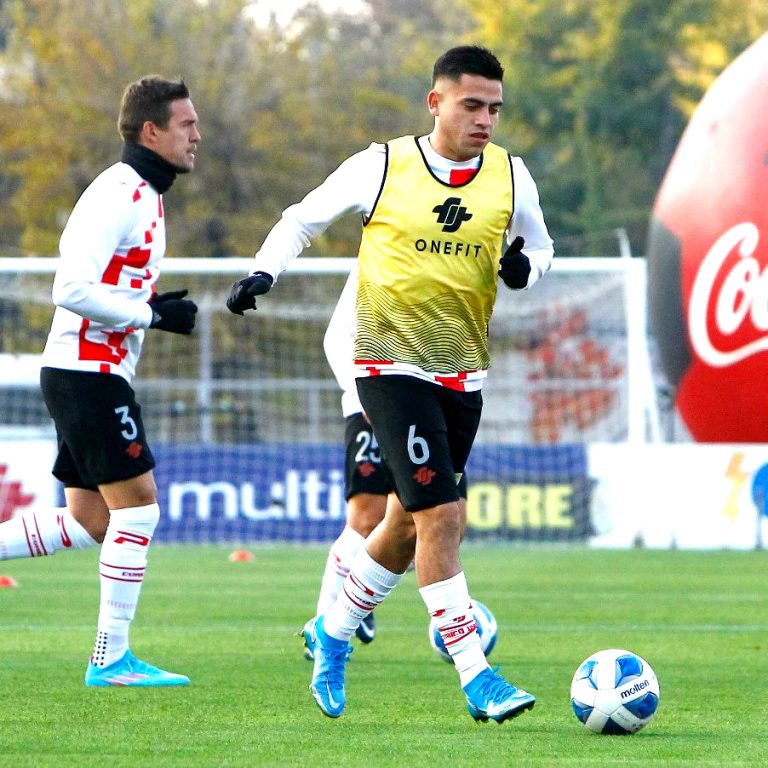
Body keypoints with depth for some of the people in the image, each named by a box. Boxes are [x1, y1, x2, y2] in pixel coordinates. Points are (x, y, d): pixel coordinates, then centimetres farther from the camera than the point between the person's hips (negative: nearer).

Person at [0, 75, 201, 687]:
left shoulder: (143, 196, 16)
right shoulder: (119, 196, -16)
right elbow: (72, 289, -23)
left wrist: (156, 306, 7)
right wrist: (153, 313, -18)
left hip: (89, 375, 10)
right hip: (88, 373, -10)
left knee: (91, 521, 11)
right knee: (138, 504, -8)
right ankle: (111, 658, -5)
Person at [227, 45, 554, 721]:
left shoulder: (511, 176, 3)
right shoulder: (381, 167, -6)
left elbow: (540, 245, 18)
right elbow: (304, 217, 8)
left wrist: (524, 268, -5)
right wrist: (264, 271, -7)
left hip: (464, 375, 5)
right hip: (392, 366, -5)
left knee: (411, 525, 14)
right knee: (441, 517, -16)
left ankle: (331, 633, 36)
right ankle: (476, 679, -16)